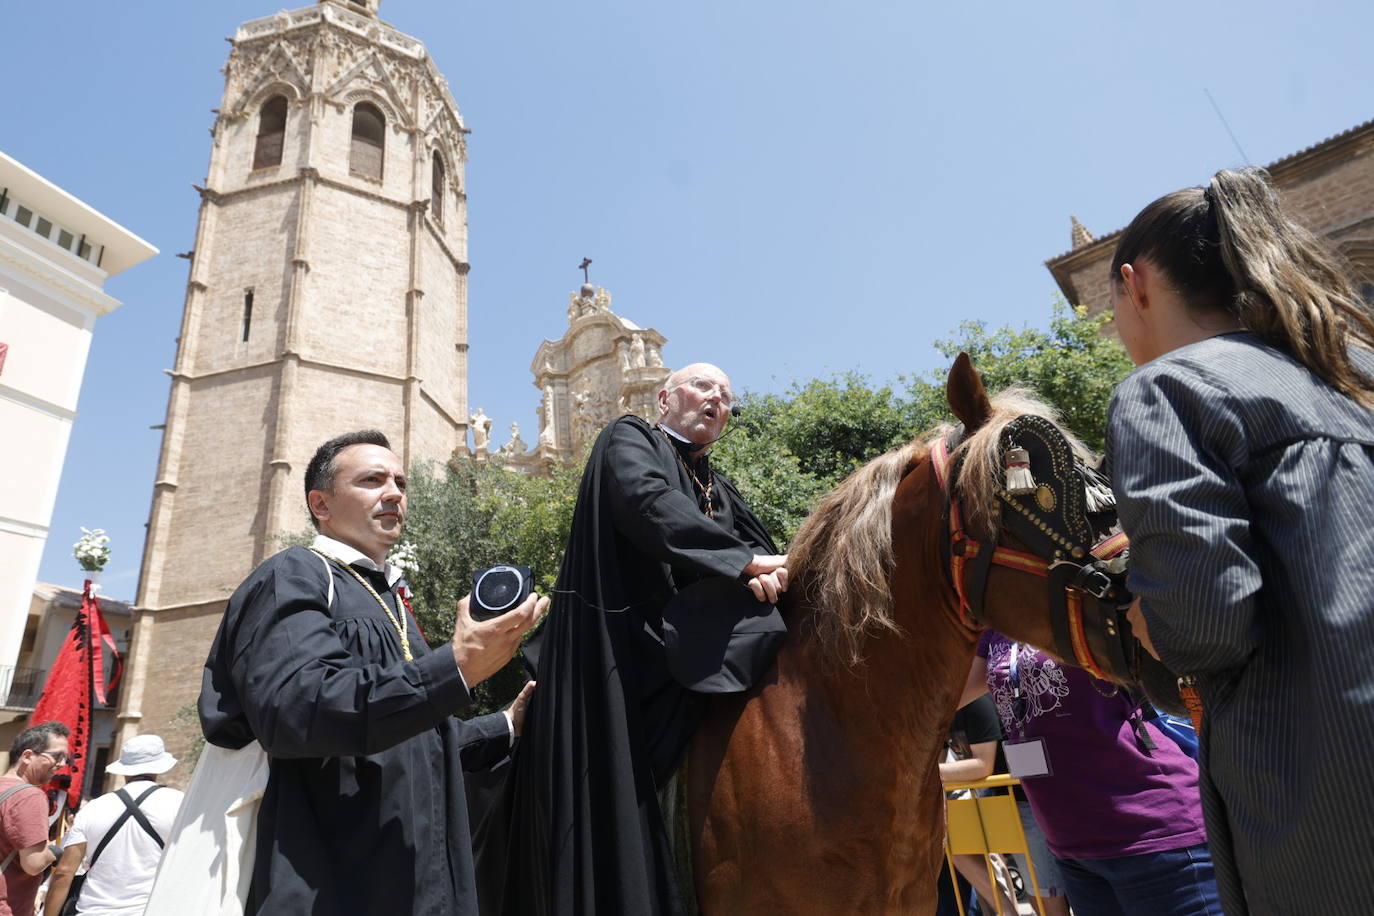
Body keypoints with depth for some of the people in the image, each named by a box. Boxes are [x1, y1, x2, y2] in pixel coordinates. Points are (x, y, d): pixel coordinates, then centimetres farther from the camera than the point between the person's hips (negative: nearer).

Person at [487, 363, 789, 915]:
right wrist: (745, 561, -21)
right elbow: (649, 504, -19)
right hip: (617, 649, -7)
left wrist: (762, 580, -15)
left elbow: (762, 550, 10)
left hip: (685, 655, 7)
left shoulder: (719, 492, 22)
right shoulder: (631, 441, 2)